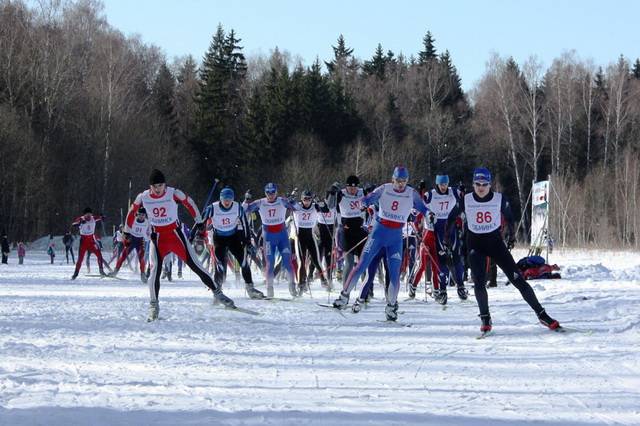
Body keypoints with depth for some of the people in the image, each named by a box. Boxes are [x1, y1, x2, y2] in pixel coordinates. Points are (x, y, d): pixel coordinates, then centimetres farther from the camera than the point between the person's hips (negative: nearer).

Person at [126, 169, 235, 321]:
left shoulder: (174, 193, -14)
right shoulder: (143, 197, -8)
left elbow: (189, 203, 3)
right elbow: (132, 213, 9)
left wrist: (199, 221, 11)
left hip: (175, 234, -1)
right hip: (157, 237, 1)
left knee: (194, 264, -4)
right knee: (155, 270, -13)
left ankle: (217, 292, 6)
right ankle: (153, 306, -1)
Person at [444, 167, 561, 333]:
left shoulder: (500, 199, -8)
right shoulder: (465, 201, -8)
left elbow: (509, 216, 12)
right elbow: (451, 218, 9)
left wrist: (511, 234, 22)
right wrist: (446, 237, 15)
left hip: (496, 243, 0)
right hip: (475, 245, 0)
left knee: (518, 279, -5)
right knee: (479, 282, -17)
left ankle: (542, 315, -1)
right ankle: (485, 319, -1)